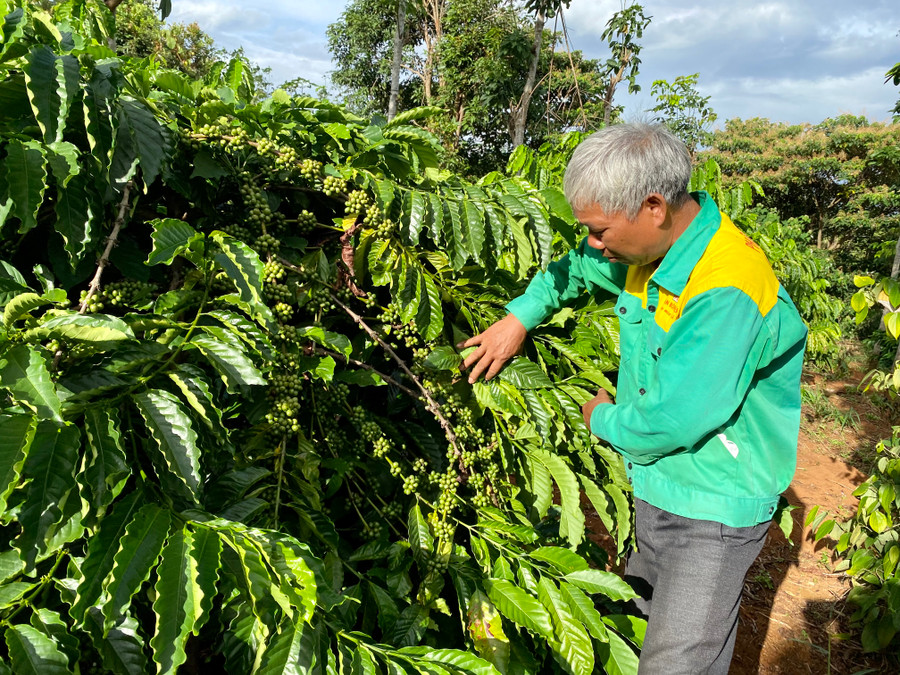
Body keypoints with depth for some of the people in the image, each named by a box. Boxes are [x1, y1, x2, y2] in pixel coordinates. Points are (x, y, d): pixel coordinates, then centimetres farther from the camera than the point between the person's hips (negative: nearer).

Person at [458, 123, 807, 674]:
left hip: (713, 510, -8)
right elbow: (576, 268, 17)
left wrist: (604, 418, -9)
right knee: (640, 616, 24)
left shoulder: (727, 292, -33)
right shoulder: (648, 247, -4)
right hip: (656, 488, 9)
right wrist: (519, 318, 6)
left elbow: (665, 425, -30)